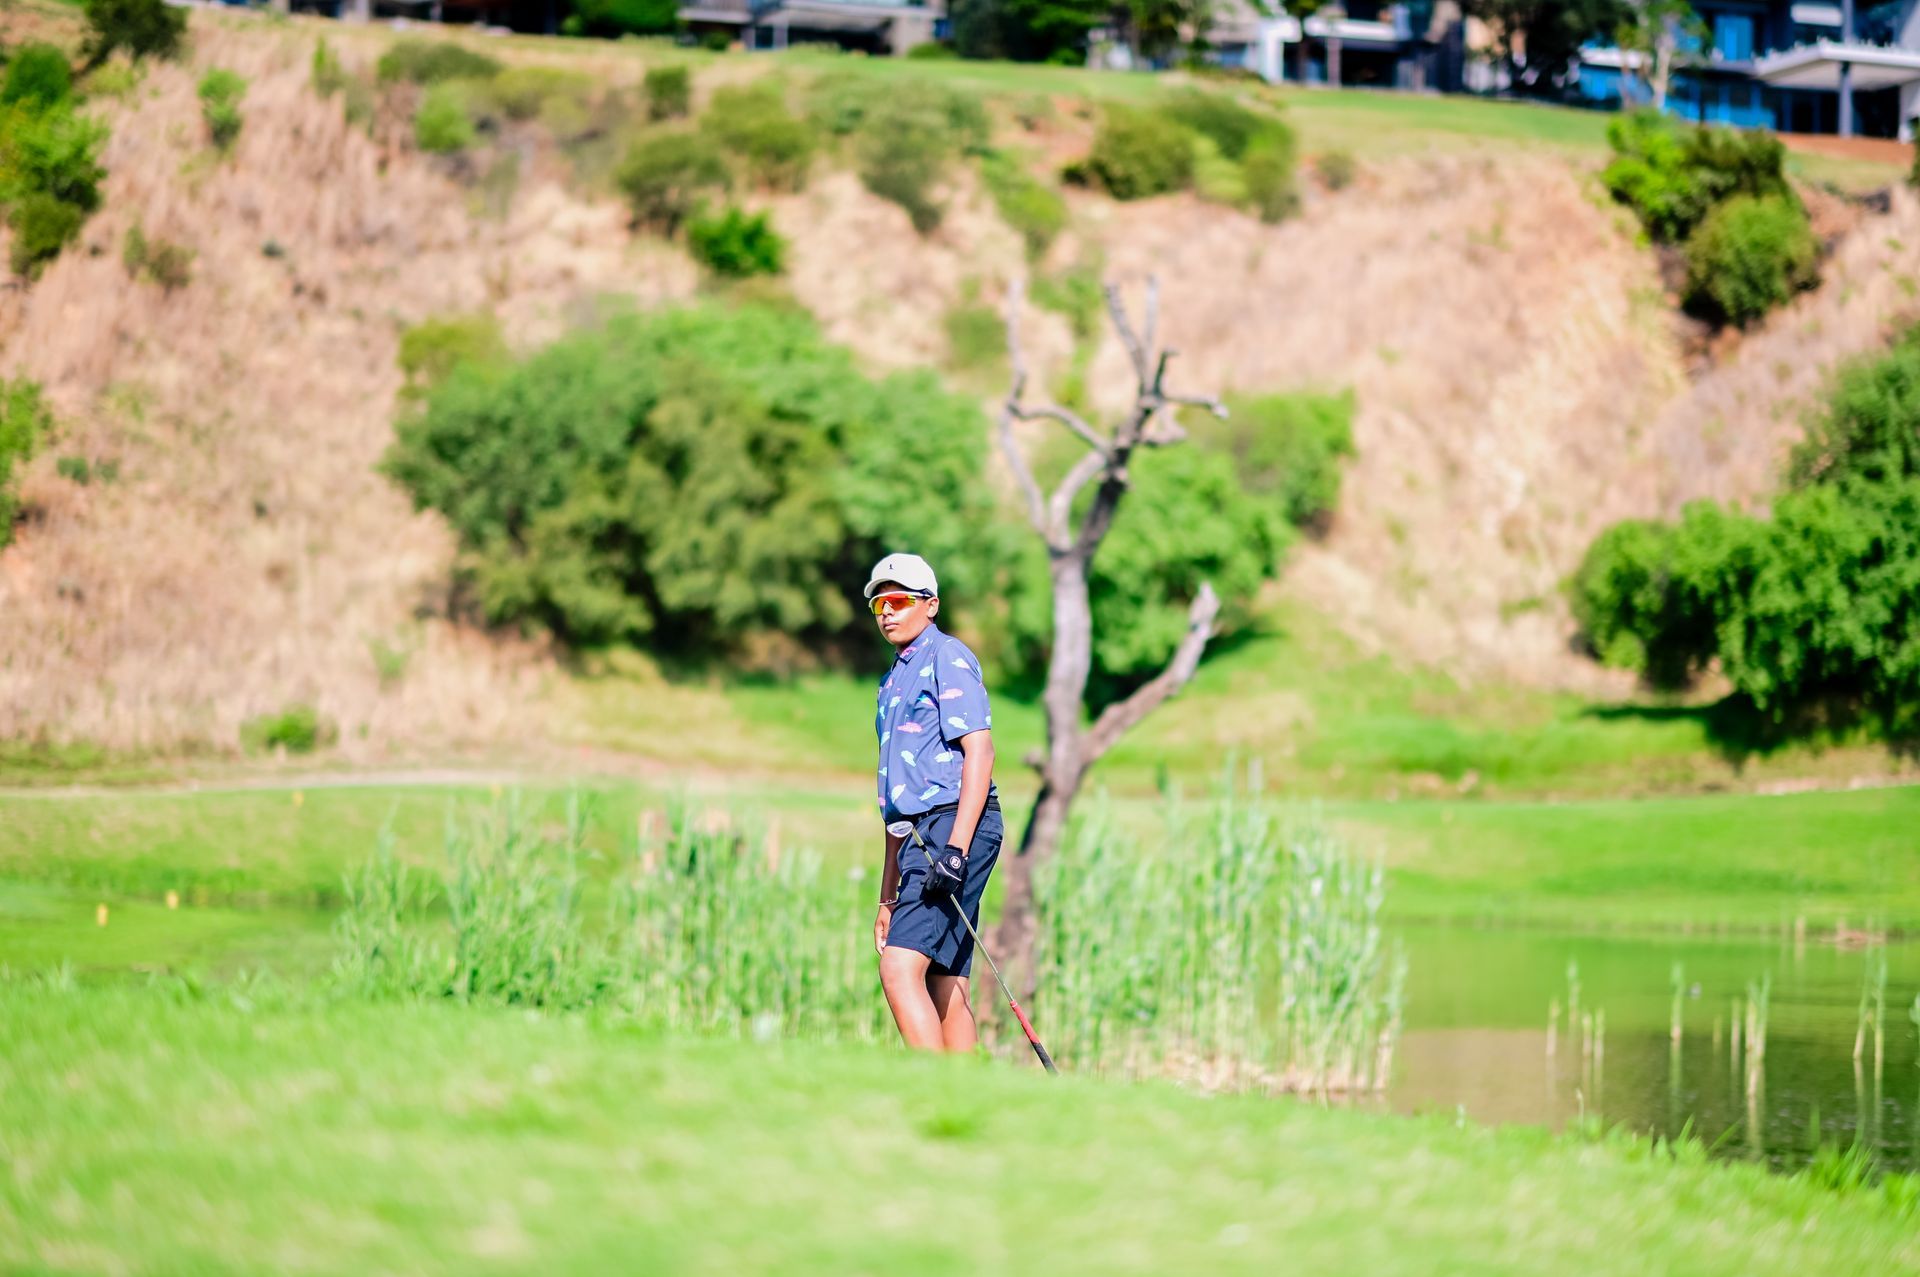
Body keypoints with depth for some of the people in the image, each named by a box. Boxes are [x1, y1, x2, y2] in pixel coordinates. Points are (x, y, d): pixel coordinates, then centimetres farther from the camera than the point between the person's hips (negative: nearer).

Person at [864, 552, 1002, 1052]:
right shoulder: (894, 680, 26)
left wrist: (956, 848, -23)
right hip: (922, 837, 9)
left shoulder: (947, 656, -2)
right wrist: (888, 898, 23)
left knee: (900, 967, -21)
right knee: (945, 989, 4)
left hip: (955, 823, -9)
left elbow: (979, 751, -13)